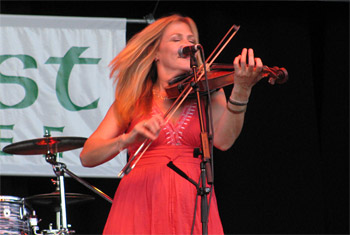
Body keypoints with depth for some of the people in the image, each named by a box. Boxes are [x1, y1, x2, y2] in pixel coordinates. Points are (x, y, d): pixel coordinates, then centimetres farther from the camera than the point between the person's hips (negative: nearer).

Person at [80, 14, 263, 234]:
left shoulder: (208, 93, 13)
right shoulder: (131, 101, 11)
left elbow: (223, 141, -7)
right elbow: (87, 156, 0)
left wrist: (241, 91, -21)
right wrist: (128, 139, -19)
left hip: (192, 203, 1)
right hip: (140, 201, -1)